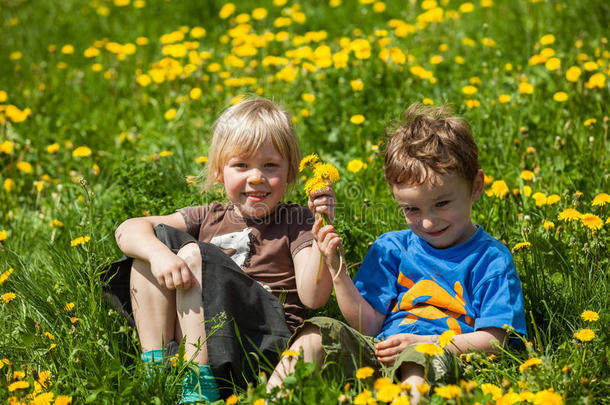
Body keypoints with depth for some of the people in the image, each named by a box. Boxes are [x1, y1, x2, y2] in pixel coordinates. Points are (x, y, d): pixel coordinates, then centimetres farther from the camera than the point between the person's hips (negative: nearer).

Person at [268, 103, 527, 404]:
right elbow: (368, 325, 10)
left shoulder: (491, 259, 4)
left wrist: (424, 342, -16)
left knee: (421, 357, -39)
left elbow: (492, 339, -3)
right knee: (317, 331, -18)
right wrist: (335, 268, -1)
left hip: (439, 356, -4)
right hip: (377, 350, 5)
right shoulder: (391, 248, 15)